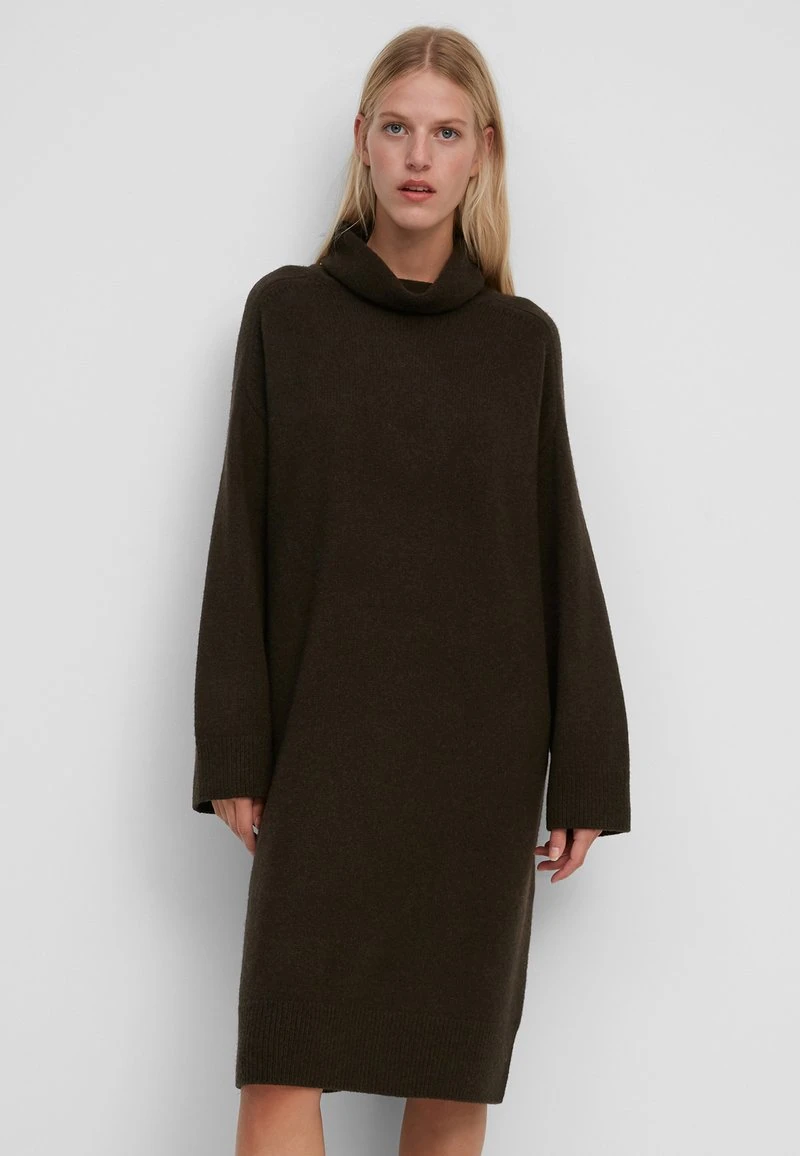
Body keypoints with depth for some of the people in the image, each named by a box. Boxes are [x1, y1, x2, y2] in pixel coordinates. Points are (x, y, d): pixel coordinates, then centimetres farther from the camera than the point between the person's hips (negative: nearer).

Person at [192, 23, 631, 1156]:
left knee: (458, 1065, 3)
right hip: (328, 734, -1)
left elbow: (561, 555, 7)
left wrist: (585, 774, 3)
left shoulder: (522, 338, 7)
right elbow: (242, 538, 4)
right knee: (282, 1062, -9)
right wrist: (233, 752, -2)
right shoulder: (286, 312, 5)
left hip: (480, 742, 1)